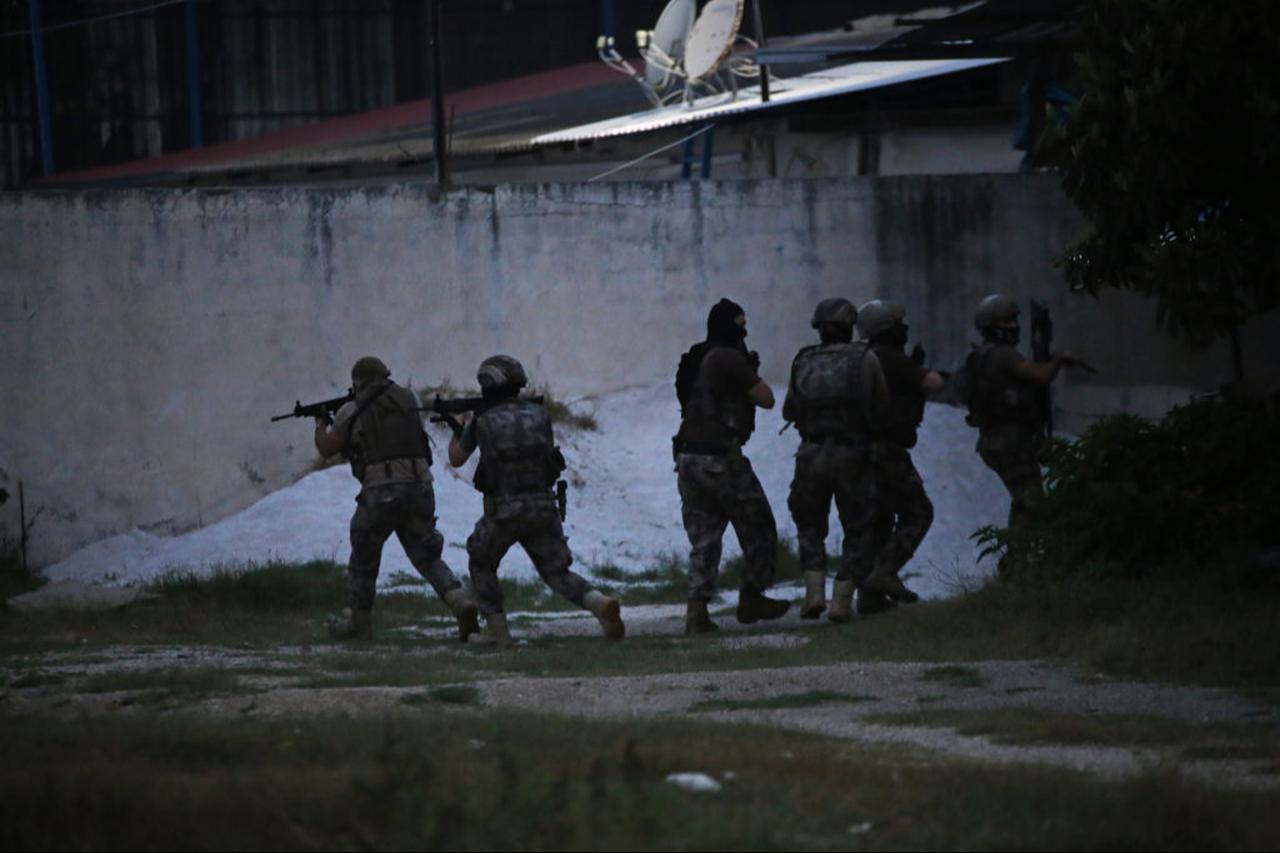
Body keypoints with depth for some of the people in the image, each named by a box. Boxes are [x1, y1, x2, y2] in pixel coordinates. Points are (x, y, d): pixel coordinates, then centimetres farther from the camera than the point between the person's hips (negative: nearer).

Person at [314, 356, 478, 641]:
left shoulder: (352, 411, 3)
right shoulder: (408, 399, 13)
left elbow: (327, 448, 12)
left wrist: (320, 425, 33)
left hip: (381, 492, -3)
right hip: (419, 487, 3)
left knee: (364, 557, 16)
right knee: (427, 558, 8)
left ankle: (358, 620, 25)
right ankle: (460, 602, -14)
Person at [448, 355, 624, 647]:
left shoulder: (482, 421, -4)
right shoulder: (539, 413, 4)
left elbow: (456, 458, 11)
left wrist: (457, 430, 32)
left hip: (503, 512, -3)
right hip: (543, 509, 3)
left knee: (481, 564, 23)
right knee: (557, 572, 10)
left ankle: (497, 630, 18)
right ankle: (599, 602, -18)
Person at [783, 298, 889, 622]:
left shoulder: (803, 362, 5)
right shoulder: (865, 359, -3)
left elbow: (789, 412, 14)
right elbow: (880, 409, 7)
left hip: (811, 456, 2)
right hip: (853, 457, -2)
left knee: (810, 525, 19)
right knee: (857, 531, 11)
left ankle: (814, 592, 3)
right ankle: (842, 600, 1)